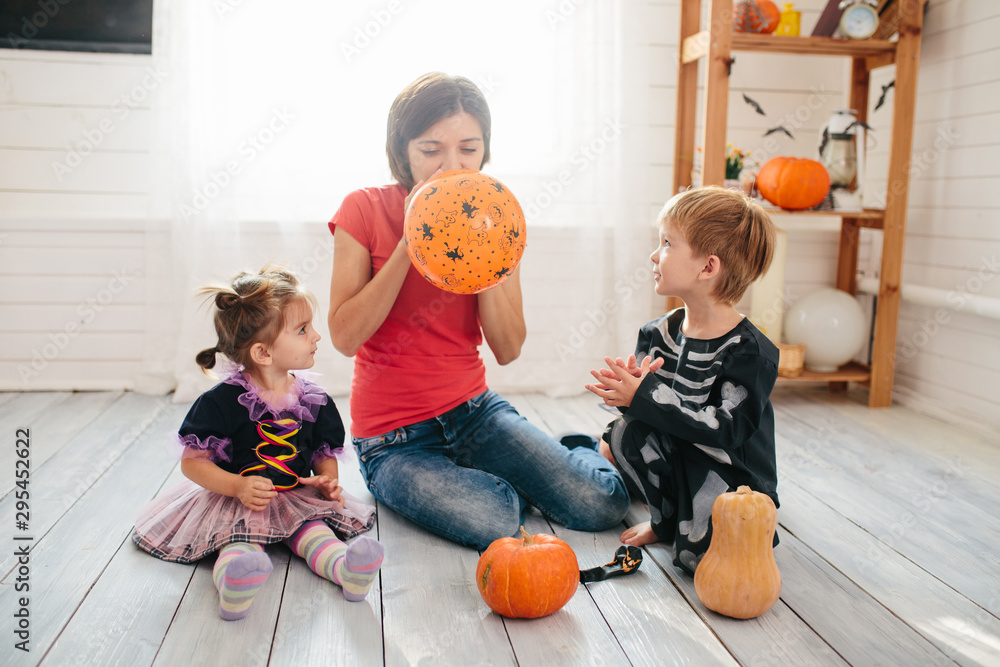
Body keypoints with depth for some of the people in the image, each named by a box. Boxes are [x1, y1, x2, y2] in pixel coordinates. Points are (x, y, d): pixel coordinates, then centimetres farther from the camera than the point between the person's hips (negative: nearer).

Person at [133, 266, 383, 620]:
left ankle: (344, 567, -47)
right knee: (239, 537, -31)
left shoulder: (313, 399, 2)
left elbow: (325, 454, 13)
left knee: (312, 528, -23)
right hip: (235, 500, -4)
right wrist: (237, 487, -24)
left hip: (298, 498, 5)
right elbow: (192, 461, -8)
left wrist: (328, 481, -10)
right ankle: (232, 581, -58)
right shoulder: (223, 401, -12)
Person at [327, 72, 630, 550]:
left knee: (604, 506, -12)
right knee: (495, 524, -28)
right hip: (395, 439, -2)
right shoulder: (365, 210, -9)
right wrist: (409, 245, -22)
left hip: (475, 412, 3)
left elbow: (507, 349, -6)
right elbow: (345, 337, -16)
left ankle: (584, 451, 21)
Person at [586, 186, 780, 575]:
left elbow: (724, 429, -28)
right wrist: (628, 386, -25)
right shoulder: (658, 334, -1)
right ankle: (667, 518, 3)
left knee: (699, 554, -26)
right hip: (677, 461, 5)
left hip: (733, 479, -5)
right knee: (625, 434, -21)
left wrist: (643, 396, -31)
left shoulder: (750, 352, -19)